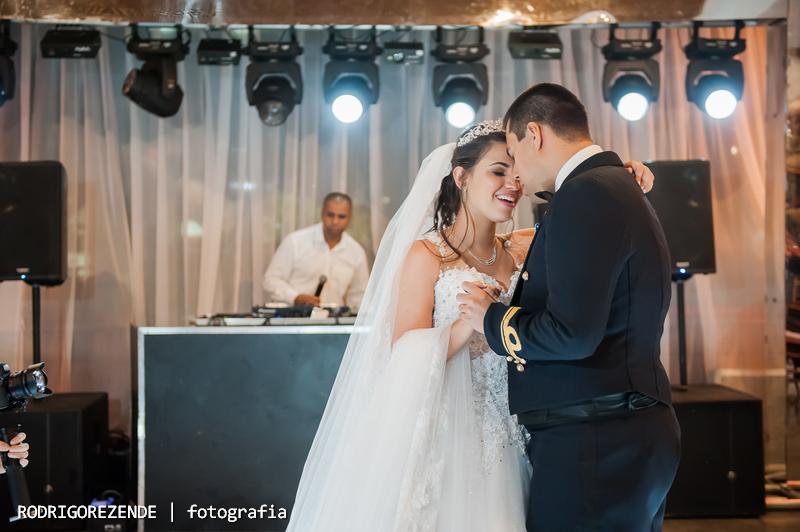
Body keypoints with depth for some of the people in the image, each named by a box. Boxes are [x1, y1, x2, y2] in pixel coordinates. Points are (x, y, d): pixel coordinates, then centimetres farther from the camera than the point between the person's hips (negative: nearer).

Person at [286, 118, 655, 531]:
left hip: (500, 443, 5)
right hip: (440, 440, -4)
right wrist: (469, 324, -26)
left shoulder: (524, 250, 6)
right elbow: (403, 360, -12)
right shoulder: (427, 256, -8)